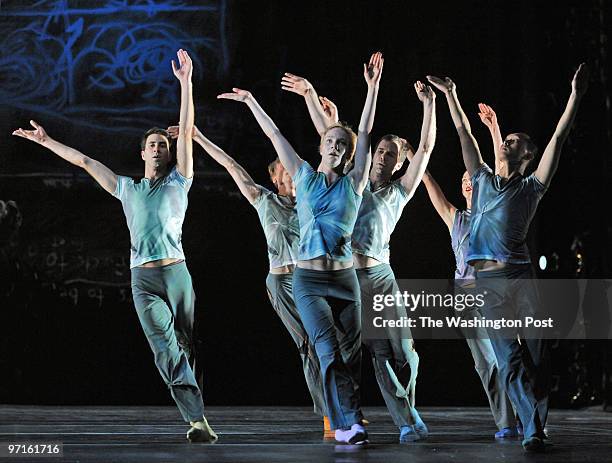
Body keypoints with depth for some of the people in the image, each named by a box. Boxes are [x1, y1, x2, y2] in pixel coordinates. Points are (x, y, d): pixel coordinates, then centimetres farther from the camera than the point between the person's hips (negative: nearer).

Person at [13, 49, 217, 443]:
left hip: (176, 271, -1)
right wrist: (47, 142, 29)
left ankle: (197, 417, 9)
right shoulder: (127, 189, 21)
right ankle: (198, 420, -22)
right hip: (142, 277, 1)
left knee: (188, 344, 2)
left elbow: (187, 130, 4)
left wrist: (186, 83, -3)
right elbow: (83, 161, 26)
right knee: (166, 348, -12)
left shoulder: (179, 182, 12)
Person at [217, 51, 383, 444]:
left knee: (350, 352, 3)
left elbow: (364, 134, -2)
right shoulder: (305, 177, 7)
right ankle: (349, 423, -21)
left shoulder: (353, 184, 5)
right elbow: (274, 134, 10)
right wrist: (250, 102, 13)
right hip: (309, 279, -1)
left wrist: (373, 87, -8)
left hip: (345, 278, 1)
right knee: (329, 348, -15)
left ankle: (345, 422, 15)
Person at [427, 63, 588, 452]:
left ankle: (536, 430, 3)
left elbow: (558, 138, 1)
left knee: (535, 354, -1)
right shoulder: (483, 179, 17)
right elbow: (464, 133, 23)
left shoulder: (531, 188, 6)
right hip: (486, 282, 3)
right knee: (510, 359, -4)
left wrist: (576, 96, -2)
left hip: (518, 277, -3)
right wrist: (451, 95, 26)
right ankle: (534, 430, -7)